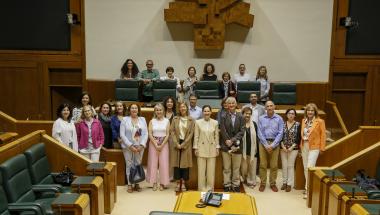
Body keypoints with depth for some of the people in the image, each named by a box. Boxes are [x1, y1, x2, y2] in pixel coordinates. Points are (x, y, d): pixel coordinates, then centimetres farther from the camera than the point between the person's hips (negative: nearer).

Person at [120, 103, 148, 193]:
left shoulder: (142, 119, 7)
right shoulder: (125, 119, -1)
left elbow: (145, 134, 3)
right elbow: (122, 134, -7)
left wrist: (142, 145, -10)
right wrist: (130, 146, -14)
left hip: (140, 146, 2)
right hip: (128, 147, -2)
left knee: (138, 165, 6)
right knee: (129, 165, 1)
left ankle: (137, 183, 17)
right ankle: (129, 184, 12)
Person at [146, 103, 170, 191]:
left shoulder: (167, 121, 2)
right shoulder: (152, 121, 4)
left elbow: (167, 134, -1)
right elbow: (150, 134, -2)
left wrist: (161, 145, -9)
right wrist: (156, 145, -10)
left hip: (164, 144, 0)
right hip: (153, 143, 1)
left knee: (164, 163, -1)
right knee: (153, 162, 2)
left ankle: (162, 183, 10)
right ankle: (154, 182, 12)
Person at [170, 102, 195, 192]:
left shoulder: (191, 120, 2)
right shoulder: (175, 119, 6)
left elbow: (191, 134, -3)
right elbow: (172, 131, 1)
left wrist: (183, 144, -10)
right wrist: (177, 144, -10)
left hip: (186, 145, -1)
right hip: (176, 144, 1)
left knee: (185, 163, 1)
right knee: (176, 163, 2)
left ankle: (184, 183, 9)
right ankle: (178, 183, 10)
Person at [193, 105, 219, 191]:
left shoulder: (215, 122, 2)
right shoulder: (198, 122, -2)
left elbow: (216, 136, 6)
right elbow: (196, 136, 0)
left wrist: (217, 148, 3)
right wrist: (195, 148, -3)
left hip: (212, 149, 1)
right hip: (201, 148, -1)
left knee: (211, 170, 5)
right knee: (201, 170, 3)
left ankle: (210, 188, 17)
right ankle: (202, 188, 14)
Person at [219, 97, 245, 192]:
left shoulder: (240, 117, 4)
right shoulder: (223, 116, 0)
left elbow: (242, 131, -2)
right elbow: (223, 131, -5)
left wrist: (233, 140, -13)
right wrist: (228, 142, -13)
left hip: (237, 146, 1)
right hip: (226, 145, -1)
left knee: (236, 168, 9)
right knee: (226, 168, 6)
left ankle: (236, 185, 19)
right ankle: (227, 185, 16)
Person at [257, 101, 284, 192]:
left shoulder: (279, 119, 1)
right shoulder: (261, 118, 2)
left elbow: (280, 133, -3)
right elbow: (260, 133, -1)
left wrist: (272, 145, -10)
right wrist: (266, 145, -8)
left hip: (274, 143, 0)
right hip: (263, 143, 0)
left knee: (274, 165, 3)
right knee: (263, 165, 2)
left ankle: (273, 183, 15)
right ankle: (262, 183, 12)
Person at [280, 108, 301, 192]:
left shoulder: (298, 125, -2)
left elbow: (299, 137, -5)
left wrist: (292, 147, -11)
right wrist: (283, 146, -7)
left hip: (293, 148, -2)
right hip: (283, 148, 2)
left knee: (290, 166, 1)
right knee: (284, 166, 6)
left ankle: (289, 184, 10)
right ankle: (284, 182, 18)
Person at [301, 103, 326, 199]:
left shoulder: (320, 121, -7)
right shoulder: (304, 120, 9)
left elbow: (323, 135, -6)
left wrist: (322, 148, -8)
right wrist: (300, 146, 9)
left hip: (314, 147, -6)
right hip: (304, 146, 6)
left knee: (310, 168, -11)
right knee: (305, 168, 12)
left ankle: (308, 189, -4)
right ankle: (308, 187, 26)